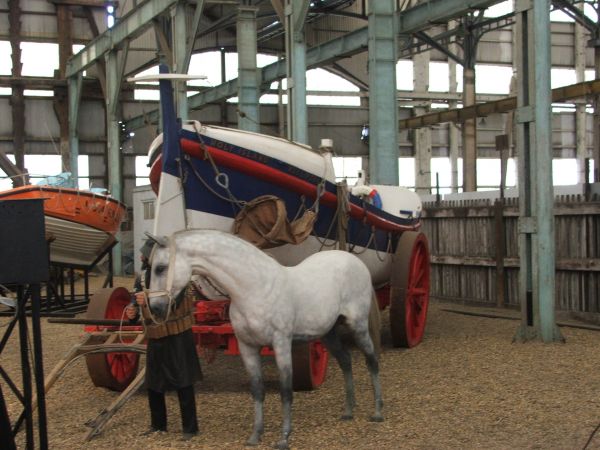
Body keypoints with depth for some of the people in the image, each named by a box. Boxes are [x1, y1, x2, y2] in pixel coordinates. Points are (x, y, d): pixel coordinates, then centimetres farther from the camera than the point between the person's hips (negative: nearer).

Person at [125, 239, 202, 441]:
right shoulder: (141, 280, 4)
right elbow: (137, 305, 10)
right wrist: (132, 313, -14)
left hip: (178, 337, -6)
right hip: (155, 339, 6)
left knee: (183, 383, -3)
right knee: (153, 384, 13)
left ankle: (189, 428, 5)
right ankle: (158, 425, 28)